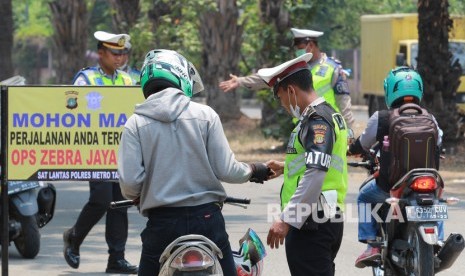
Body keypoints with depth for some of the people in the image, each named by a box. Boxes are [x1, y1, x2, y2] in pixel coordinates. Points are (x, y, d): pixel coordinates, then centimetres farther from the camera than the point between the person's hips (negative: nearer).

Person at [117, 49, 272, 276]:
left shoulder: (136, 123, -1)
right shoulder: (205, 115, 0)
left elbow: (129, 182, -8)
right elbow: (225, 170, -4)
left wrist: (135, 196, 15)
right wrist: (253, 171, 17)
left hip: (161, 223, 0)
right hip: (206, 218, 1)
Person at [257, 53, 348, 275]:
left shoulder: (316, 120, -15)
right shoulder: (331, 115, 16)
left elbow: (315, 175, -25)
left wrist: (285, 219, -27)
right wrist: (286, 167, 33)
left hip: (311, 224, -11)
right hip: (329, 220, 11)